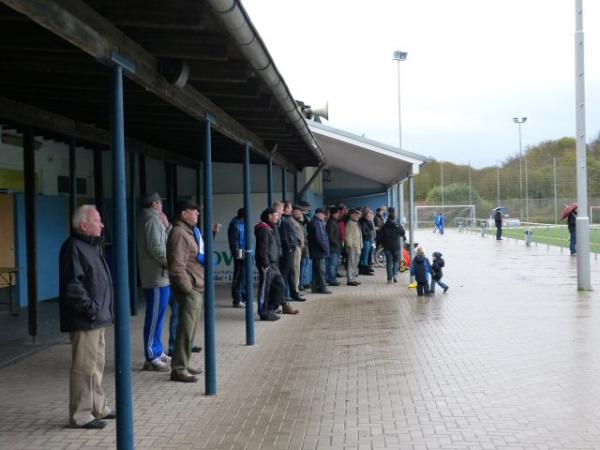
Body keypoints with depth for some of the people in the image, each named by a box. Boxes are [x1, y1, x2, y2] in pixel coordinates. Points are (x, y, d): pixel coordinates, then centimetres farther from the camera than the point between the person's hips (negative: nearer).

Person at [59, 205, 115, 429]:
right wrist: (90, 309, -20)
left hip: (96, 318, 10)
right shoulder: (73, 248, -15)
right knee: (84, 367, -5)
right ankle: (80, 415, 3)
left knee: (96, 365, 18)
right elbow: (73, 286, -23)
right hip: (84, 321, -10)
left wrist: (102, 310, 16)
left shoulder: (91, 246, 17)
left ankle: (98, 408, 29)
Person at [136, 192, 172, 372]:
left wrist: (166, 226, 3)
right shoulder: (152, 219, -12)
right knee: (155, 316, -8)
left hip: (161, 275, 10)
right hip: (157, 276, -10)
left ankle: (158, 352, 24)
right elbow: (155, 247, -20)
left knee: (158, 315, 16)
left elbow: (165, 241, 17)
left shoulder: (156, 219, 20)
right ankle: (151, 358, -7)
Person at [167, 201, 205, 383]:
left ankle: (184, 364, 23)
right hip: (189, 289, -10)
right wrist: (188, 288, -20)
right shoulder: (179, 233, -14)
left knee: (190, 328, 15)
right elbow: (177, 267, -21)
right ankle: (178, 369, -5)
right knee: (186, 329, -9)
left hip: (197, 288, 10)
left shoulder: (190, 232, 19)